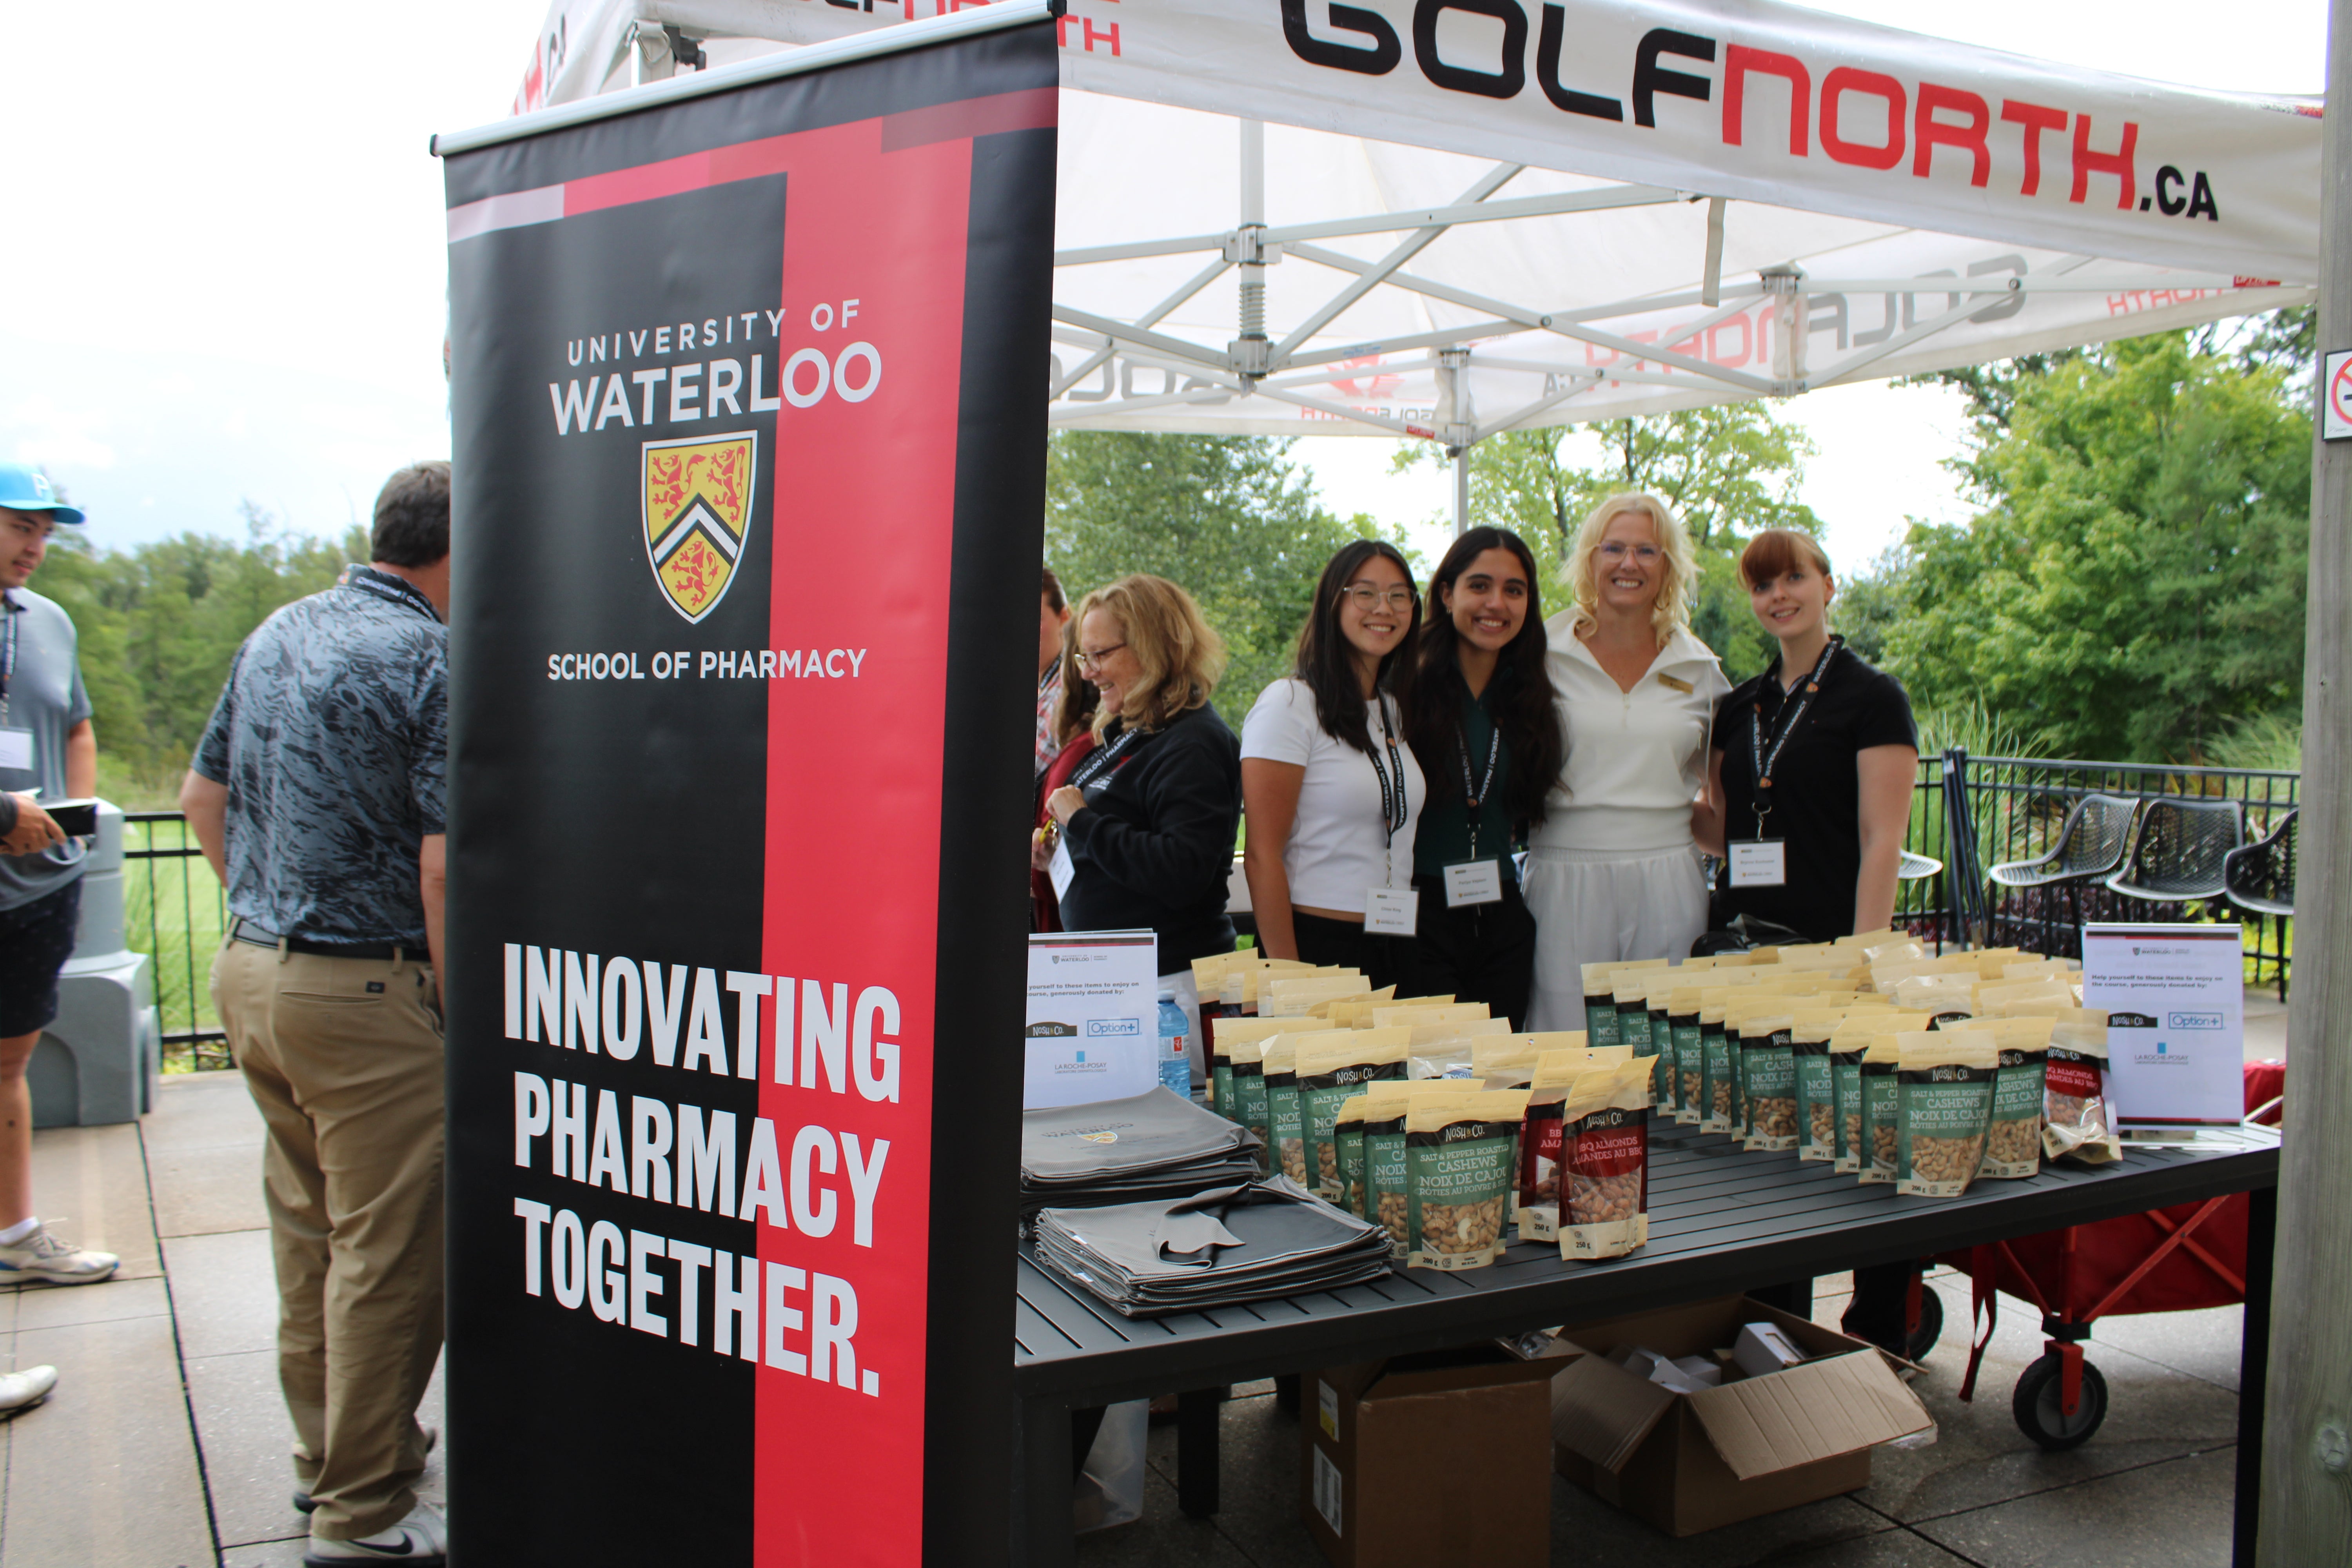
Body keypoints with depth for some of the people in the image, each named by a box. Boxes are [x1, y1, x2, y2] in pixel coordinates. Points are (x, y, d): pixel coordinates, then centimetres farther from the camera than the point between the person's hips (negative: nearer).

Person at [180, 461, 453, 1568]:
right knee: (388, 1256, 2)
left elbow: (203, 795, 17)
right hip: (366, 997, -9)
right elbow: (445, 866, -21)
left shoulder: (277, 634, 10)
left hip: (249, 972, 9)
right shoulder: (437, 662, -16)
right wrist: (463, 1018, -14)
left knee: (308, 1229, 21)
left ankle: (327, 1453, 36)